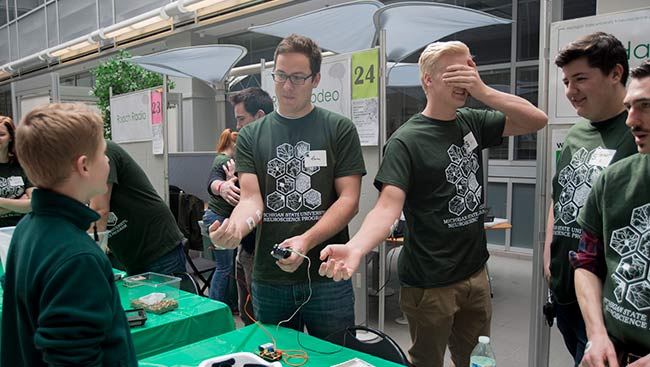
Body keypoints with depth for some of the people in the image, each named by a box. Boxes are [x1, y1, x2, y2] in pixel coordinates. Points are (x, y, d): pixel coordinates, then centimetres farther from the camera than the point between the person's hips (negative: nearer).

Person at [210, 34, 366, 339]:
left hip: (327, 277, -2)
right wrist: (234, 228, -27)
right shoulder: (251, 136, 6)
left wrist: (305, 241, -20)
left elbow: (349, 200, -6)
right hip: (269, 278, 2)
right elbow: (251, 199, -4)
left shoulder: (340, 129, -1)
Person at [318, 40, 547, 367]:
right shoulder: (406, 141, -15)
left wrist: (483, 92, -15)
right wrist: (355, 248, -44)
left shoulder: (472, 123, 4)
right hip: (430, 282, -6)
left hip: (475, 273, 6)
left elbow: (537, 121, -1)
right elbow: (388, 206, -25)